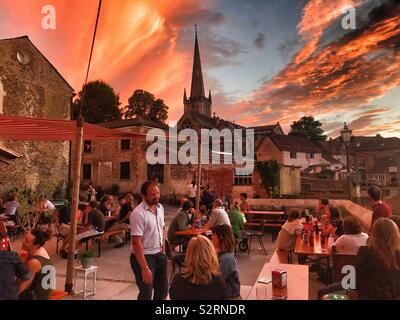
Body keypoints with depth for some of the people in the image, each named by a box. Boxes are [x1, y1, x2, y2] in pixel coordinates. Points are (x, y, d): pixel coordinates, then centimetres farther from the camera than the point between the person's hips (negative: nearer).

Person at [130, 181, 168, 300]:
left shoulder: (160, 207, 2)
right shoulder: (138, 213, -22)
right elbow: (136, 242, -24)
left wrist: (163, 251, 11)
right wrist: (144, 268, -24)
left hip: (159, 255, 7)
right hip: (144, 257, -7)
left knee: (162, 290, 19)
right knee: (146, 294, 7)